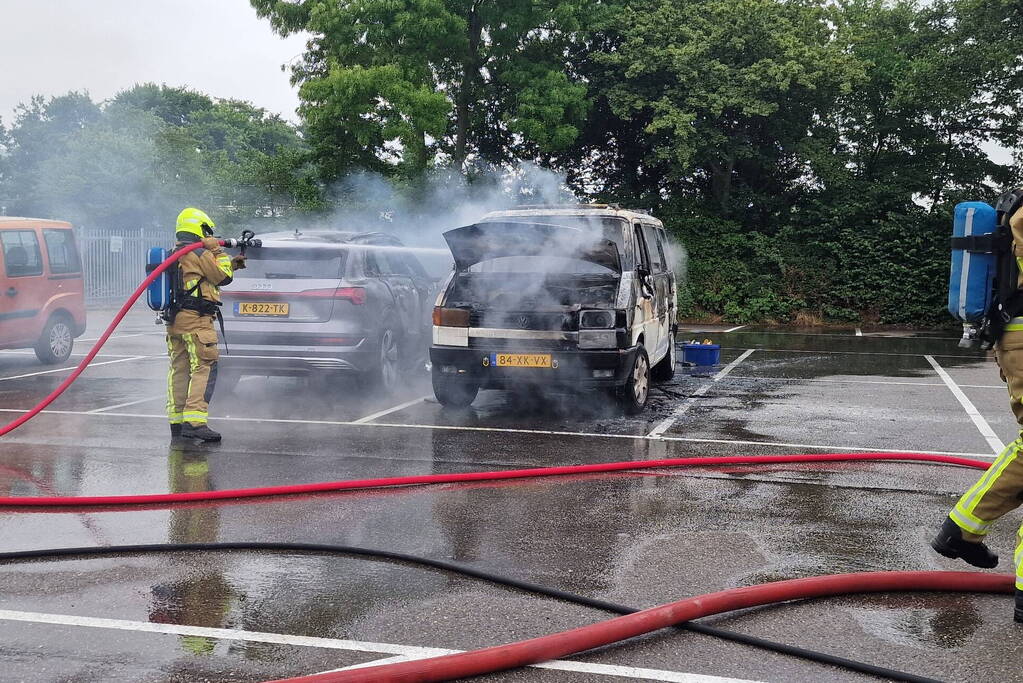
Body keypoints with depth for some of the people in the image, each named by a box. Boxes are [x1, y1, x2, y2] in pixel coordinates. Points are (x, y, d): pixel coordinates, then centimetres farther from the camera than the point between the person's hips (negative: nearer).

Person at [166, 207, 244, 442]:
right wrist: (218, 251, 5)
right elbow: (223, 277, -4)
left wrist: (232, 264, 27)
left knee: (178, 369, 12)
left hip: (174, 319, 9)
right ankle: (194, 421, -17)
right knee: (204, 369, -9)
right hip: (196, 319, -9)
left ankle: (177, 422, 16)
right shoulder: (200, 254, -10)